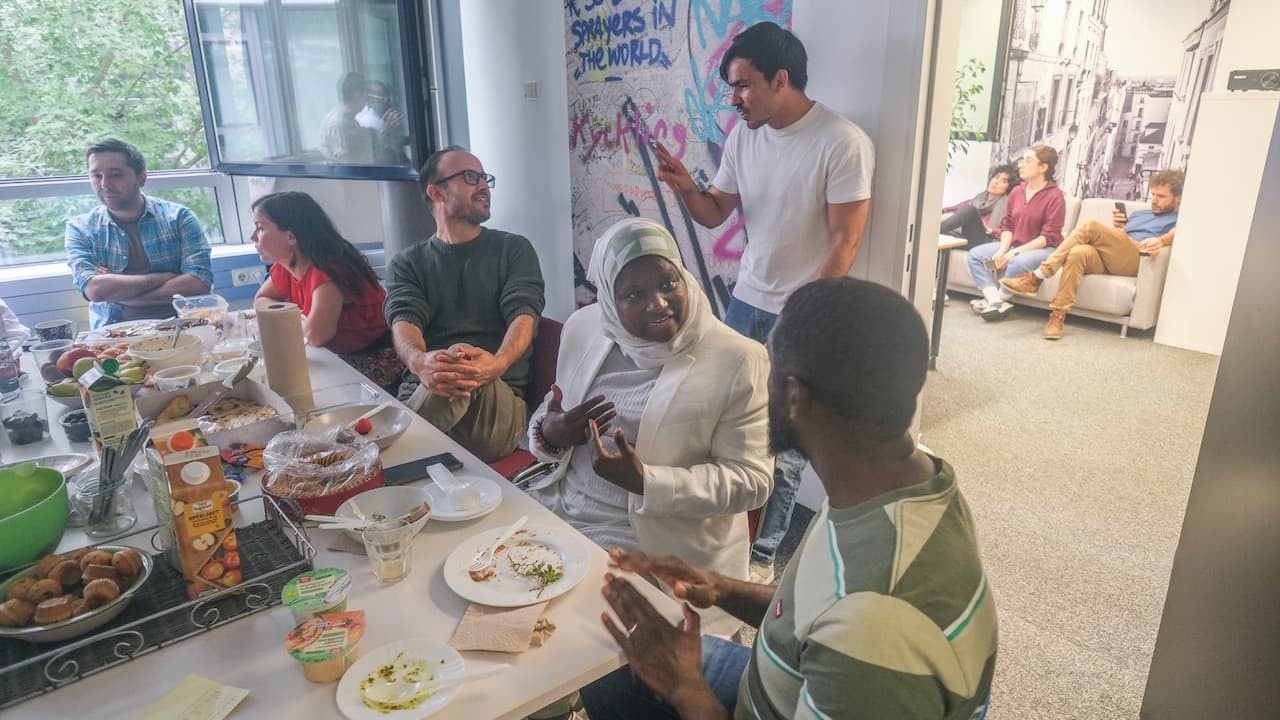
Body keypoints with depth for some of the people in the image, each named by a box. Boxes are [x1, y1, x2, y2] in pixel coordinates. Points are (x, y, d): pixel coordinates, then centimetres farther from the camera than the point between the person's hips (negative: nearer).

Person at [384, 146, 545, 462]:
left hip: (501, 398, 1)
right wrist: (420, 362, -30)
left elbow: (524, 316, -3)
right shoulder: (407, 263, 17)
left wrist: (498, 363, -28)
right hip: (421, 392, 0)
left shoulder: (514, 249, 14)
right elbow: (404, 322, -3)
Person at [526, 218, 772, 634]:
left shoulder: (738, 360, -14)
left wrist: (645, 481, -26)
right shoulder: (583, 328, 1)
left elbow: (752, 481, -14)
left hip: (659, 551, -5)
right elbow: (551, 417, 13)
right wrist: (548, 434, -12)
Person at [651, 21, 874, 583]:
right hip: (746, 302, 6)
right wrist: (684, 186, -12)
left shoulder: (842, 143, -14)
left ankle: (762, 554, 22)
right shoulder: (743, 136, 4)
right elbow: (714, 214, 9)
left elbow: (845, 242, -14)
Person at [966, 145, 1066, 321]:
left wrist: (1017, 252, -23)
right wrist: (1002, 249, -11)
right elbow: (1007, 226, 9)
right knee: (975, 255, -9)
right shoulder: (1016, 193, 10)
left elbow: (1049, 237, -16)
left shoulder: (1055, 196, -10)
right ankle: (997, 303, -25)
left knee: (1018, 262, -38)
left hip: (1044, 249, -7)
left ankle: (994, 300, -15)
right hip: (1014, 246, 7)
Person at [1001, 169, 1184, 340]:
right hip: (1104, 260, 5)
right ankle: (1057, 316, -39)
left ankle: (1037, 277, -30)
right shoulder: (1138, 214, 40)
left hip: (1137, 260, -5)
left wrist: (1161, 240, -27)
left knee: (1090, 227, -28)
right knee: (1079, 252, -33)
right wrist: (1116, 229, 11)